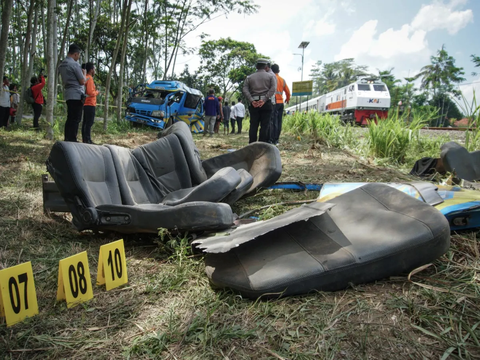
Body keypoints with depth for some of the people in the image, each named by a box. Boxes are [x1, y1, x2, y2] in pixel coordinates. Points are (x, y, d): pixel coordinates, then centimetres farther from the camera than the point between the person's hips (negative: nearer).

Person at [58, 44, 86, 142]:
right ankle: (72, 141, -9)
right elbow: (82, 81, -12)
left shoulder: (61, 65, 16)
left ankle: (67, 140, 14)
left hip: (68, 95, 9)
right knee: (75, 119, -7)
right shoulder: (74, 64, -11)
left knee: (70, 119, 12)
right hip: (77, 95, -9)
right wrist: (84, 73, 8)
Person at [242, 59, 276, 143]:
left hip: (254, 104, 2)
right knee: (265, 126, 0)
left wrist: (251, 101, -10)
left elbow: (245, 90, -2)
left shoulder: (249, 77, 13)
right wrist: (264, 100, -14)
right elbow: (273, 89, -9)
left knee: (253, 126, 4)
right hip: (266, 104, -2)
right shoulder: (270, 76, 8)